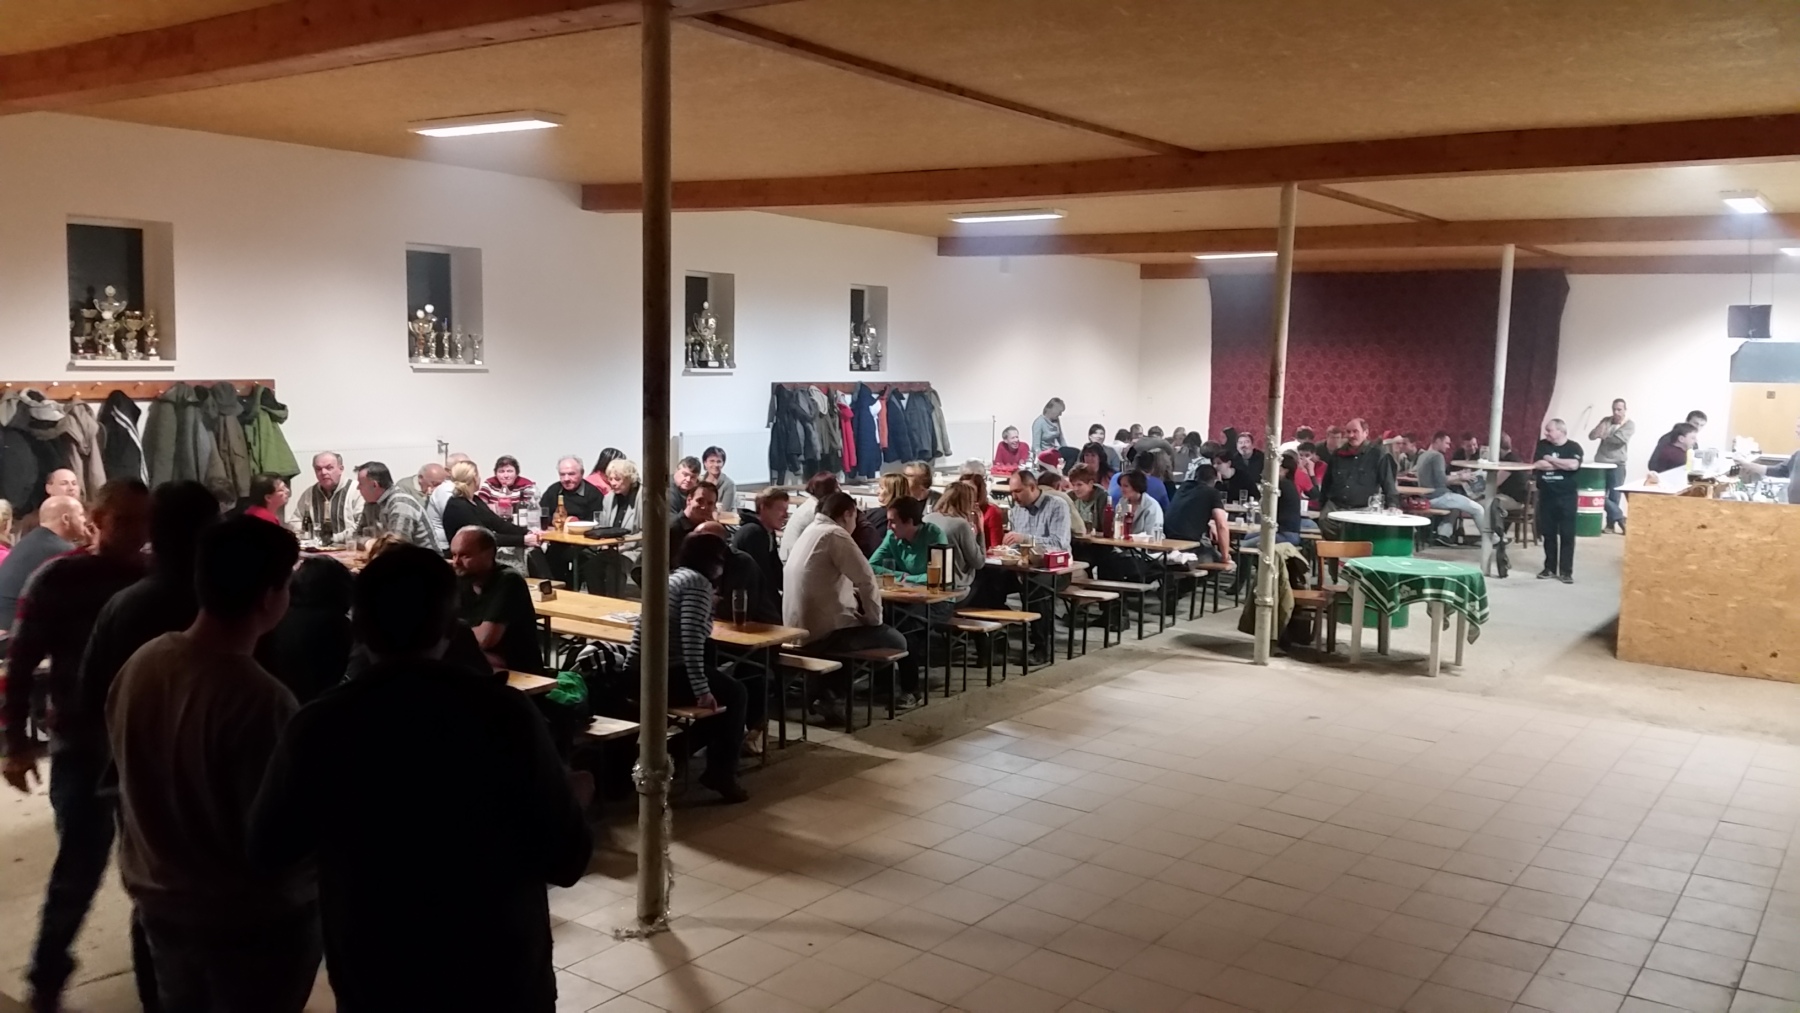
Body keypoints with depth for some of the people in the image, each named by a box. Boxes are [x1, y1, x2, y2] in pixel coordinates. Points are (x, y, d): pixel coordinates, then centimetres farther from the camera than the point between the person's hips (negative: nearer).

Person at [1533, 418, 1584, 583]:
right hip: (1546, 496, 3)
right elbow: (1537, 465, -9)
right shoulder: (1542, 445, 5)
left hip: (1566, 497, -3)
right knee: (1548, 534, 9)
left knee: (1567, 535, -1)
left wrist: (1550, 460, -10)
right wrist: (1562, 465, -11)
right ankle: (1549, 568, 19)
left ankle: (1566, 571, 3)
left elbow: (1573, 465, -21)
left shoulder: (1574, 447, -3)